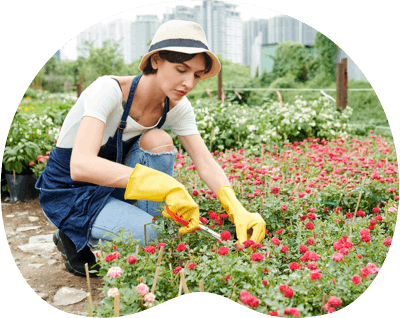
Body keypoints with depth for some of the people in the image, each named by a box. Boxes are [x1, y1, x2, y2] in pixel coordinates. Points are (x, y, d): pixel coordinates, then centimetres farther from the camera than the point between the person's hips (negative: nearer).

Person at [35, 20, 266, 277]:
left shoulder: (177, 107, -9)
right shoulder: (109, 90, -29)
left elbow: (205, 162, -15)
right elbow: (80, 165, -42)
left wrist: (238, 211, -34)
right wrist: (167, 185, -52)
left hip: (113, 186, 5)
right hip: (69, 192, -5)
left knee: (158, 141, -24)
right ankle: (75, 239, 0)